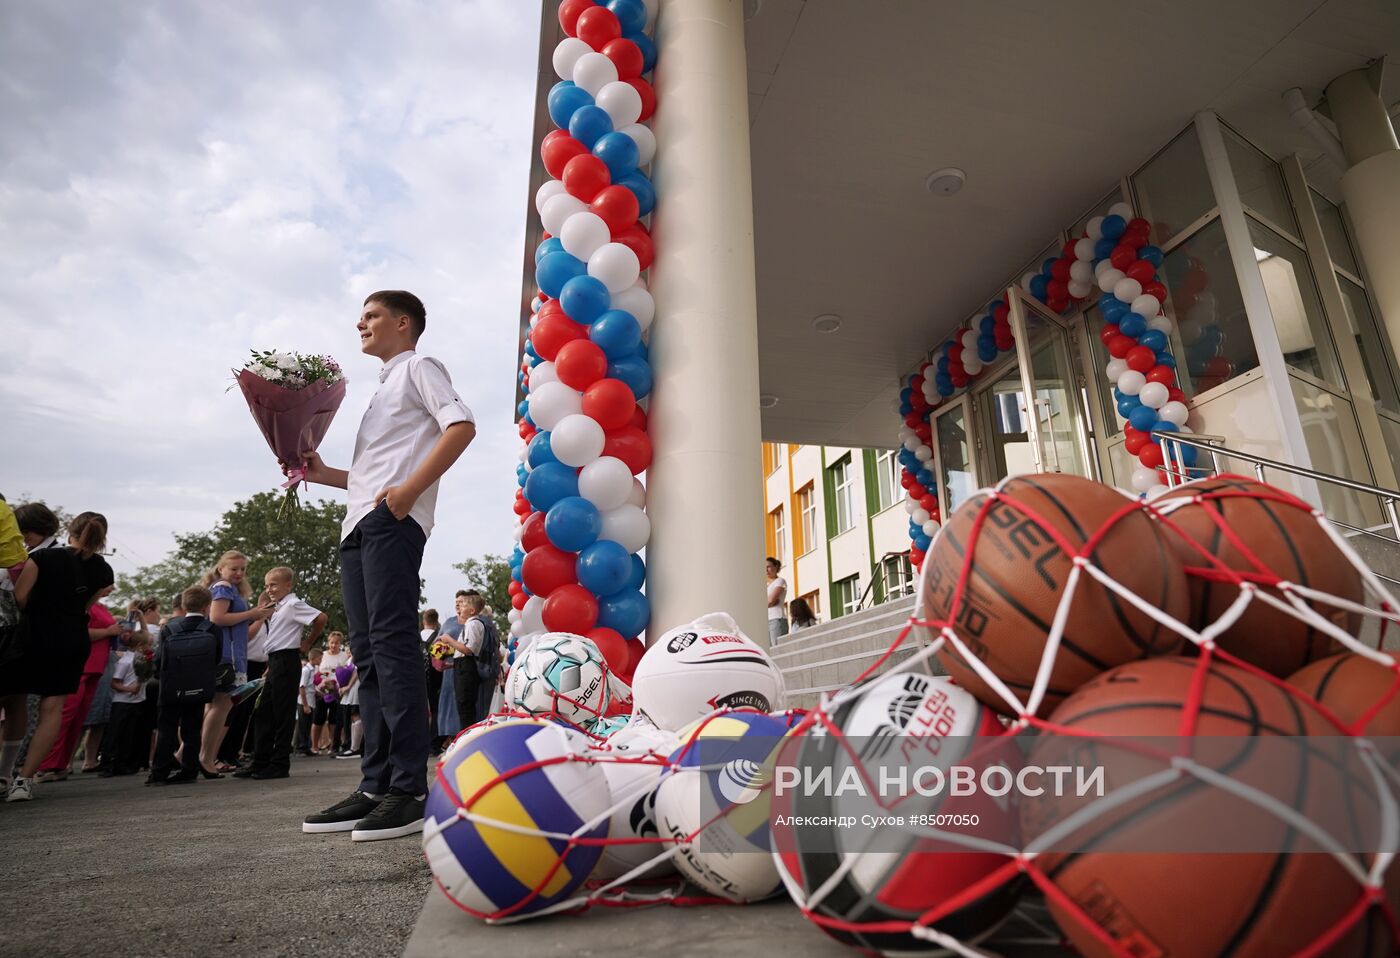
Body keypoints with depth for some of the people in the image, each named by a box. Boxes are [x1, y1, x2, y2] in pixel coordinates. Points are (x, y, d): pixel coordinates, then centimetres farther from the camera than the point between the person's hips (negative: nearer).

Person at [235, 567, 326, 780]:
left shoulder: (293, 604, -11)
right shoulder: (278, 608, 17)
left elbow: (321, 618, -23)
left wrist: (307, 644, -13)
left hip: (286, 660, -9)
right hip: (274, 662, 9)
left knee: (283, 714, -4)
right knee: (263, 713, 11)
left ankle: (280, 764, 3)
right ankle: (260, 762, 18)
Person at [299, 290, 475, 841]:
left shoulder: (418, 367, 6)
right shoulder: (384, 388, 31)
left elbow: (461, 425, -14)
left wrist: (410, 490, -19)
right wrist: (323, 474, 17)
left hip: (392, 521, -9)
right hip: (359, 525, 9)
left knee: (391, 642, -15)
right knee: (368, 651, 4)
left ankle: (410, 791, -14)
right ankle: (375, 786, 8)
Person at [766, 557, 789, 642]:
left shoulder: (780, 581, 4)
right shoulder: (767, 585, 24)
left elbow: (771, 600, -8)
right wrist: (773, 602, -4)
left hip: (777, 620, -6)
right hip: (766, 622, 6)